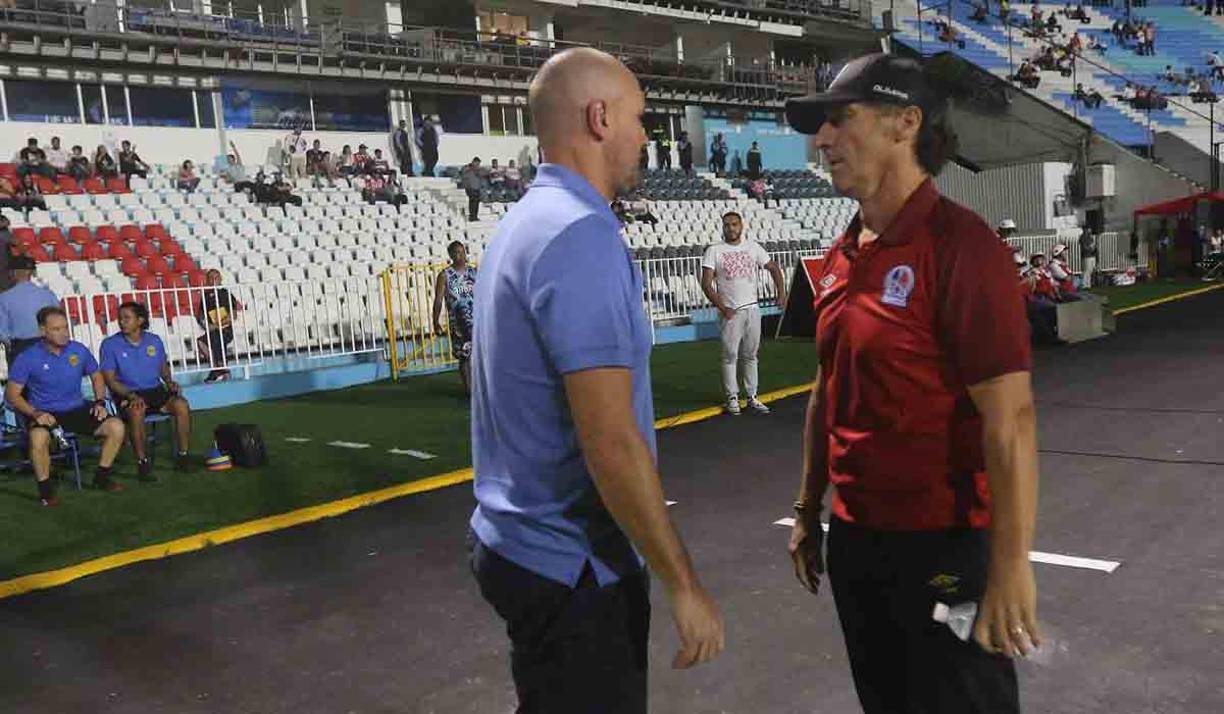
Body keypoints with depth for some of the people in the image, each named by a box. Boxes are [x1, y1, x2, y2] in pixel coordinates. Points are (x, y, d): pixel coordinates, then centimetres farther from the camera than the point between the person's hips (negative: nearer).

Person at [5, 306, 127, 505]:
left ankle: (101, 477, 3)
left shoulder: (79, 350, 3)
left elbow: (96, 377, 18)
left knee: (116, 426, -17)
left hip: (77, 410, 4)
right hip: (44, 414, -3)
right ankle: (45, 489, -14)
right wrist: (35, 413, -20)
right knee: (38, 437, -37)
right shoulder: (27, 359, -6)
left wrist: (99, 402, 1)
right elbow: (12, 394, -4)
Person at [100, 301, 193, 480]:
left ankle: (183, 456, -15)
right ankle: (142, 463, -26)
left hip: (155, 390, 3)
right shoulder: (110, 345, -1)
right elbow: (110, 380, -5)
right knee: (136, 411, -38)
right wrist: (131, 395, -20)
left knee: (182, 405, -25)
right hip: (127, 394, -3)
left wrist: (170, 382, 0)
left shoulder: (154, 341, 10)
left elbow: (163, 368, 22)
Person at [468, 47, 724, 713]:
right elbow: (611, 440, -27)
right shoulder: (581, 235, -22)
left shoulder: (523, 221, 9)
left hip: (519, 541, 10)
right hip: (569, 565, -10)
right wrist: (683, 583, -18)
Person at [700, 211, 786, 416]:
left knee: (750, 355, 8)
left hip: (752, 309, 3)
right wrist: (723, 309, -15)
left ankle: (752, 397, 14)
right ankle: (732, 398, 7)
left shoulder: (753, 247, 9)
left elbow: (773, 268, 15)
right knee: (730, 355, -1)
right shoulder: (714, 251, -2)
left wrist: (781, 292, 1)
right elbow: (706, 284, -7)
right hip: (730, 312, -3)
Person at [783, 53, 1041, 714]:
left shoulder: (960, 246, -17)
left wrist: (1011, 567, -22)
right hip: (854, 539, 8)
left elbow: (1010, 419, -21)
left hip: (943, 546, -7)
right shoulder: (840, 259, 7)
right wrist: (808, 510, 16)